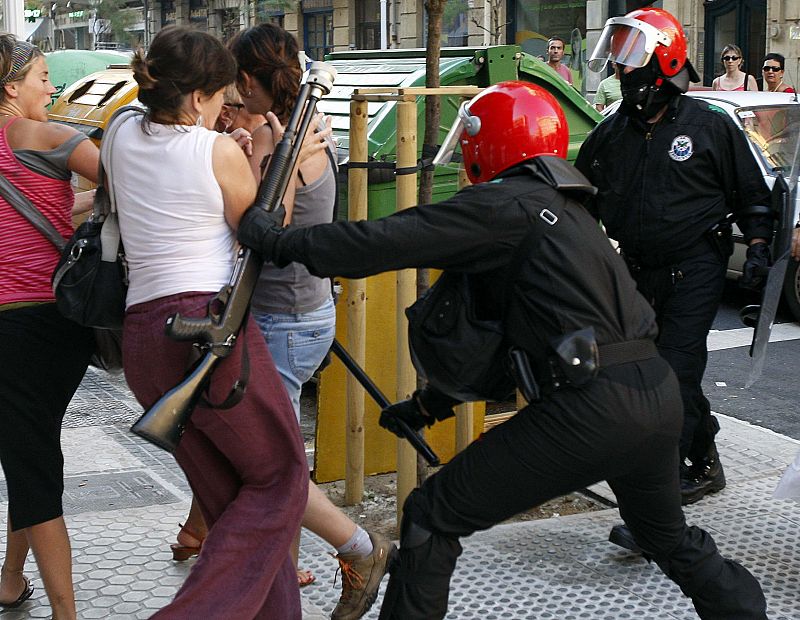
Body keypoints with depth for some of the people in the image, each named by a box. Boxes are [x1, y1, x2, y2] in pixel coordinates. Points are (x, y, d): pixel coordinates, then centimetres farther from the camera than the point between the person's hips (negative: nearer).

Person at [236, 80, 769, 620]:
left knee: (431, 517, 3)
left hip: (590, 408, -9)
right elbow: (505, 330, 28)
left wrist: (280, 240, -5)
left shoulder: (506, 205, -5)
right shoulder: (567, 209, 23)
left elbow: (390, 241, -14)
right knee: (672, 538, 32)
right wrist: (431, 404, 31)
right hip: (660, 393, 9)